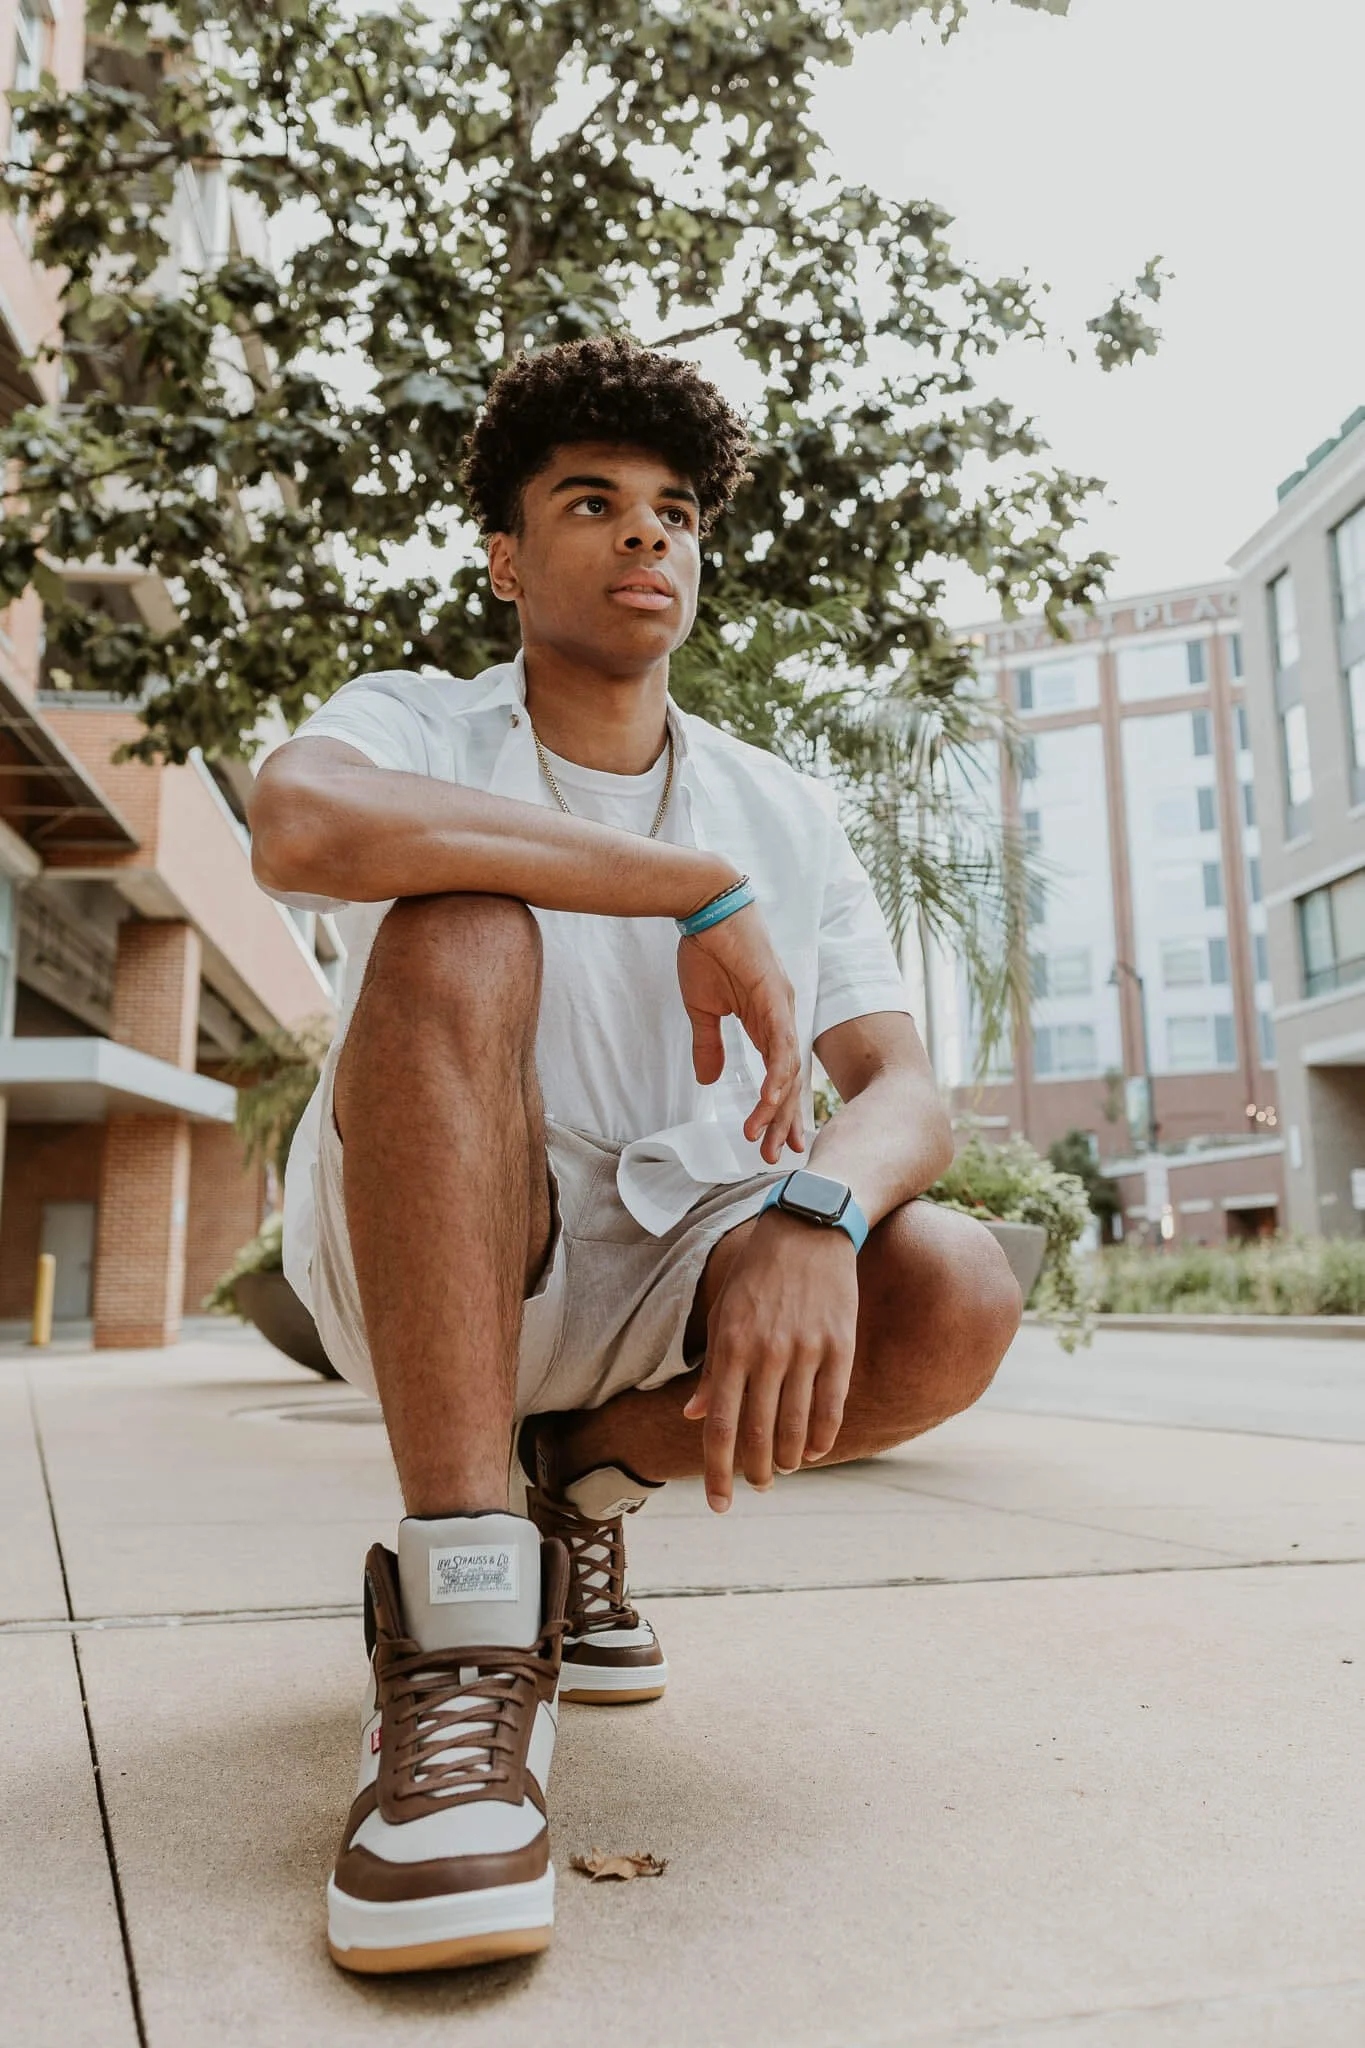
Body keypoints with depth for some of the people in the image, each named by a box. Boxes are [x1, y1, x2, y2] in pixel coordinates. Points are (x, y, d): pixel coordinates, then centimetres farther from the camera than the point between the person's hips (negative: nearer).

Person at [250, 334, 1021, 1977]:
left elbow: (904, 1090, -7)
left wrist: (814, 1211, -32)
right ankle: (461, 1616, -29)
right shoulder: (414, 726, -3)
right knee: (457, 933, -30)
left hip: (661, 1276, 3)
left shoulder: (783, 813, 4)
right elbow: (299, 824, -30)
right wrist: (704, 892, -28)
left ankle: (583, 1479, 5)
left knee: (957, 1299, -25)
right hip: (413, 1259, -2)